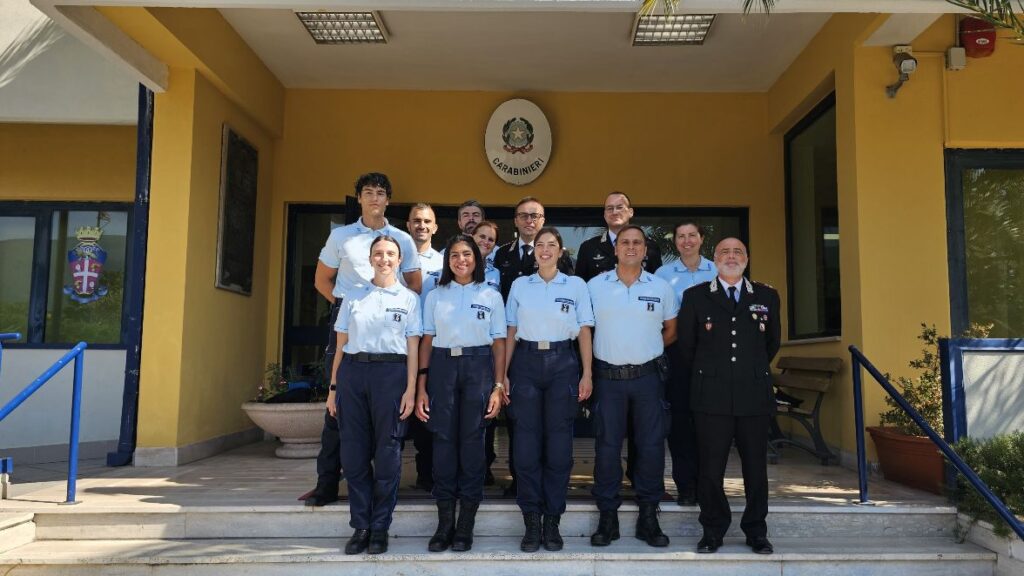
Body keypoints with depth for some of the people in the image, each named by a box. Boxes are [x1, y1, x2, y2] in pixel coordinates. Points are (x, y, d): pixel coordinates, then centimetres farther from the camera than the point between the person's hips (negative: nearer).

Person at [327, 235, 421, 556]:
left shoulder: (409, 298, 8)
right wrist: (333, 387, 6)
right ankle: (360, 526, 13)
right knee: (353, 451, 2)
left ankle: (380, 527, 11)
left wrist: (411, 389, -5)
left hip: (390, 373, -2)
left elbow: (412, 348, 3)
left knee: (387, 451, 0)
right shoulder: (353, 296, 13)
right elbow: (341, 344, 11)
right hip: (352, 372, 2)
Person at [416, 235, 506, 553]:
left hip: (478, 367, -1)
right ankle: (444, 522, 10)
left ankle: (466, 525, 10)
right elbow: (427, 342, 7)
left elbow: (499, 344, 6)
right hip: (442, 366, 1)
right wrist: (421, 387, 1)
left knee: (472, 440, 0)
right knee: (443, 439, 0)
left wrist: (498, 387, -2)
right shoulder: (435, 296, 9)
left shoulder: (491, 296, 7)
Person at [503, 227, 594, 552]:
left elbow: (584, 332, 4)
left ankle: (552, 520, 13)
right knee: (526, 441, 1)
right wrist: (504, 374, 2)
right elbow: (511, 332, 8)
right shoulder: (519, 285, 9)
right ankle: (531, 522, 11)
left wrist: (587, 374, -3)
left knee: (559, 442, 1)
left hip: (562, 363, -1)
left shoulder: (576, 285, 6)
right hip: (526, 363, 1)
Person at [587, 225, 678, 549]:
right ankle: (607, 518, 14)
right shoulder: (594, 286, 3)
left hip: (648, 376, 1)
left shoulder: (661, 288, 5)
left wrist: (648, 350, 7)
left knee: (651, 445, 3)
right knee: (607, 446, 3)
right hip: (608, 376, -1)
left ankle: (648, 518, 16)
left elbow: (671, 331, 15)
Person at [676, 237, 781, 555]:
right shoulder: (695, 296, 5)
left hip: (754, 395, 2)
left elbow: (772, 342, 21)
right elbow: (686, 345, 11)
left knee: (756, 467, 7)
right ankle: (713, 531, 17)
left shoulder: (767, 296, 10)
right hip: (711, 397, -1)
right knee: (710, 467, 2)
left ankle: (756, 532, 22)